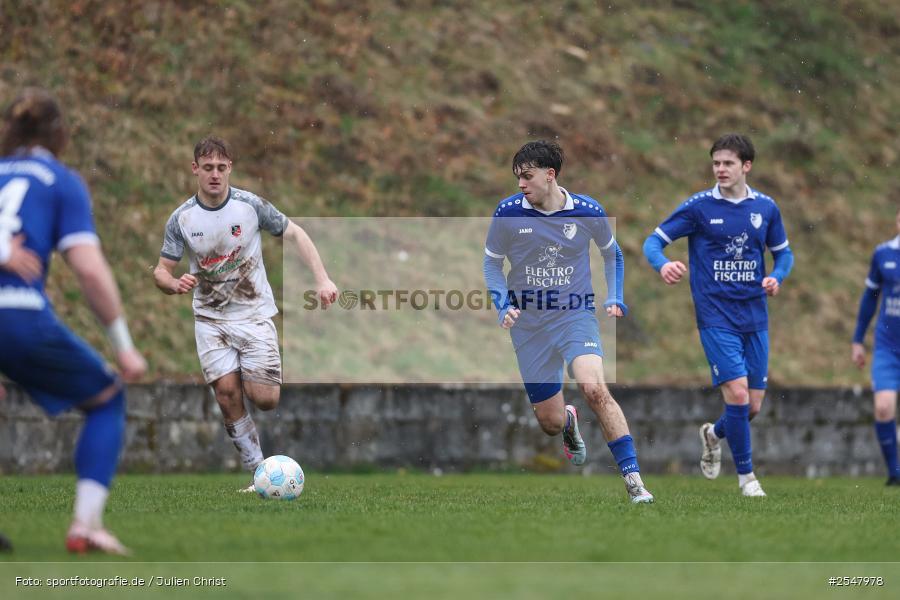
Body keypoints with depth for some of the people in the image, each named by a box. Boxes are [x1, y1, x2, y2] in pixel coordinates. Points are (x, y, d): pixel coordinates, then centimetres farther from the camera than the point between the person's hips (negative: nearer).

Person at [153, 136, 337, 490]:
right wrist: (174, 284, -24)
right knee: (227, 393, -14)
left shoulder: (250, 205, -9)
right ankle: (258, 472, -3)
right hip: (210, 319, 1)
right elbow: (161, 270, 1)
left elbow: (294, 234, 2)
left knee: (264, 400, -12)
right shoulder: (181, 218, -6)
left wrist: (322, 279, -8)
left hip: (254, 314, -1)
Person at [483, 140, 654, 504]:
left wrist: (614, 299, 2)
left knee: (594, 388, -28)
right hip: (529, 323, 2)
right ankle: (569, 421, 46)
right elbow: (491, 262, 8)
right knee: (550, 422, 4)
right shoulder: (508, 212, -8)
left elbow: (612, 254, 13)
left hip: (576, 314, -1)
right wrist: (503, 306, -6)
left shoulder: (587, 212, -7)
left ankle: (634, 480, -24)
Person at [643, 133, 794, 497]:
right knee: (738, 394, -16)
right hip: (716, 316, -4)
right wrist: (662, 263, -25)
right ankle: (745, 474, 2)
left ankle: (714, 434, 38)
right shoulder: (699, 206, -5)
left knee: (753, 406, 4)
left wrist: (777, 276, -4)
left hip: (755, 317, 4)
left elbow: (783, 251, 18)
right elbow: (654, 240, -3)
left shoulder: (765, 207, 5)